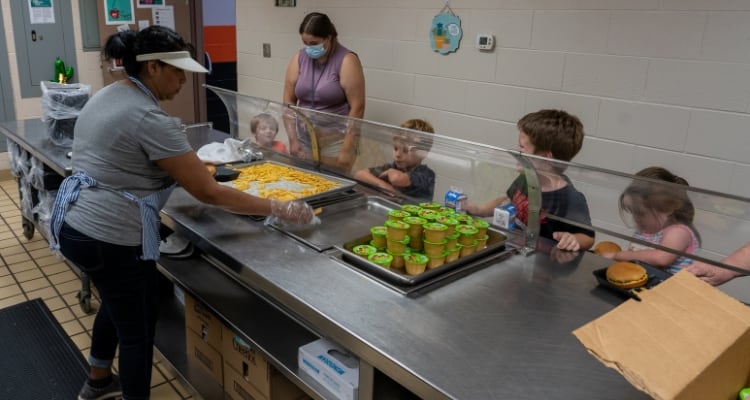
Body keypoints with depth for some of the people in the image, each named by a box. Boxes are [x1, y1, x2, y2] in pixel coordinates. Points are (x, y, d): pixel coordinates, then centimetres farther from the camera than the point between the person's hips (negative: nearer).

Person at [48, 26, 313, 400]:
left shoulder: (105, 96, 8)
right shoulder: (150, 120, -22)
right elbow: (209, 193, -22)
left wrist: (191, 169, 19)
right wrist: (278, 208, -17)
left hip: (74, 224, 11)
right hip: (109, 238, -10)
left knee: (117, 303, 31)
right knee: (138, 328, 8)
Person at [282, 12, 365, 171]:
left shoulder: (346, 61, -11)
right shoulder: (299, 58, 2)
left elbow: (357, 107, -14)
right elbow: (288, 101, 4)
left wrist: (347, 149, -16)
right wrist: (293, 139, -4)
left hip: (336, 138, -4)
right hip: (304, 137, 4)